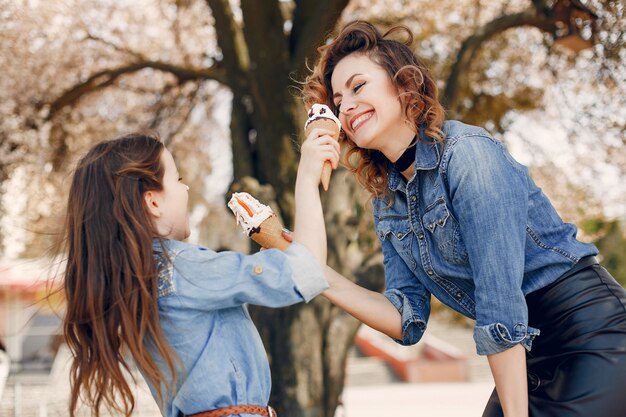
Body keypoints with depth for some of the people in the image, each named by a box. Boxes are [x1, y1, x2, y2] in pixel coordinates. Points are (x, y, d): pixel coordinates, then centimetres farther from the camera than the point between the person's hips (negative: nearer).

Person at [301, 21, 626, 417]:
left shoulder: (466, 152, -19)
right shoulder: (387, 205, 5)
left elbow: (501, 303, -23)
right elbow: (408, 318, 1)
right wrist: (318, 273, -8)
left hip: (593, 336, -7)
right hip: (527, 358, 7)